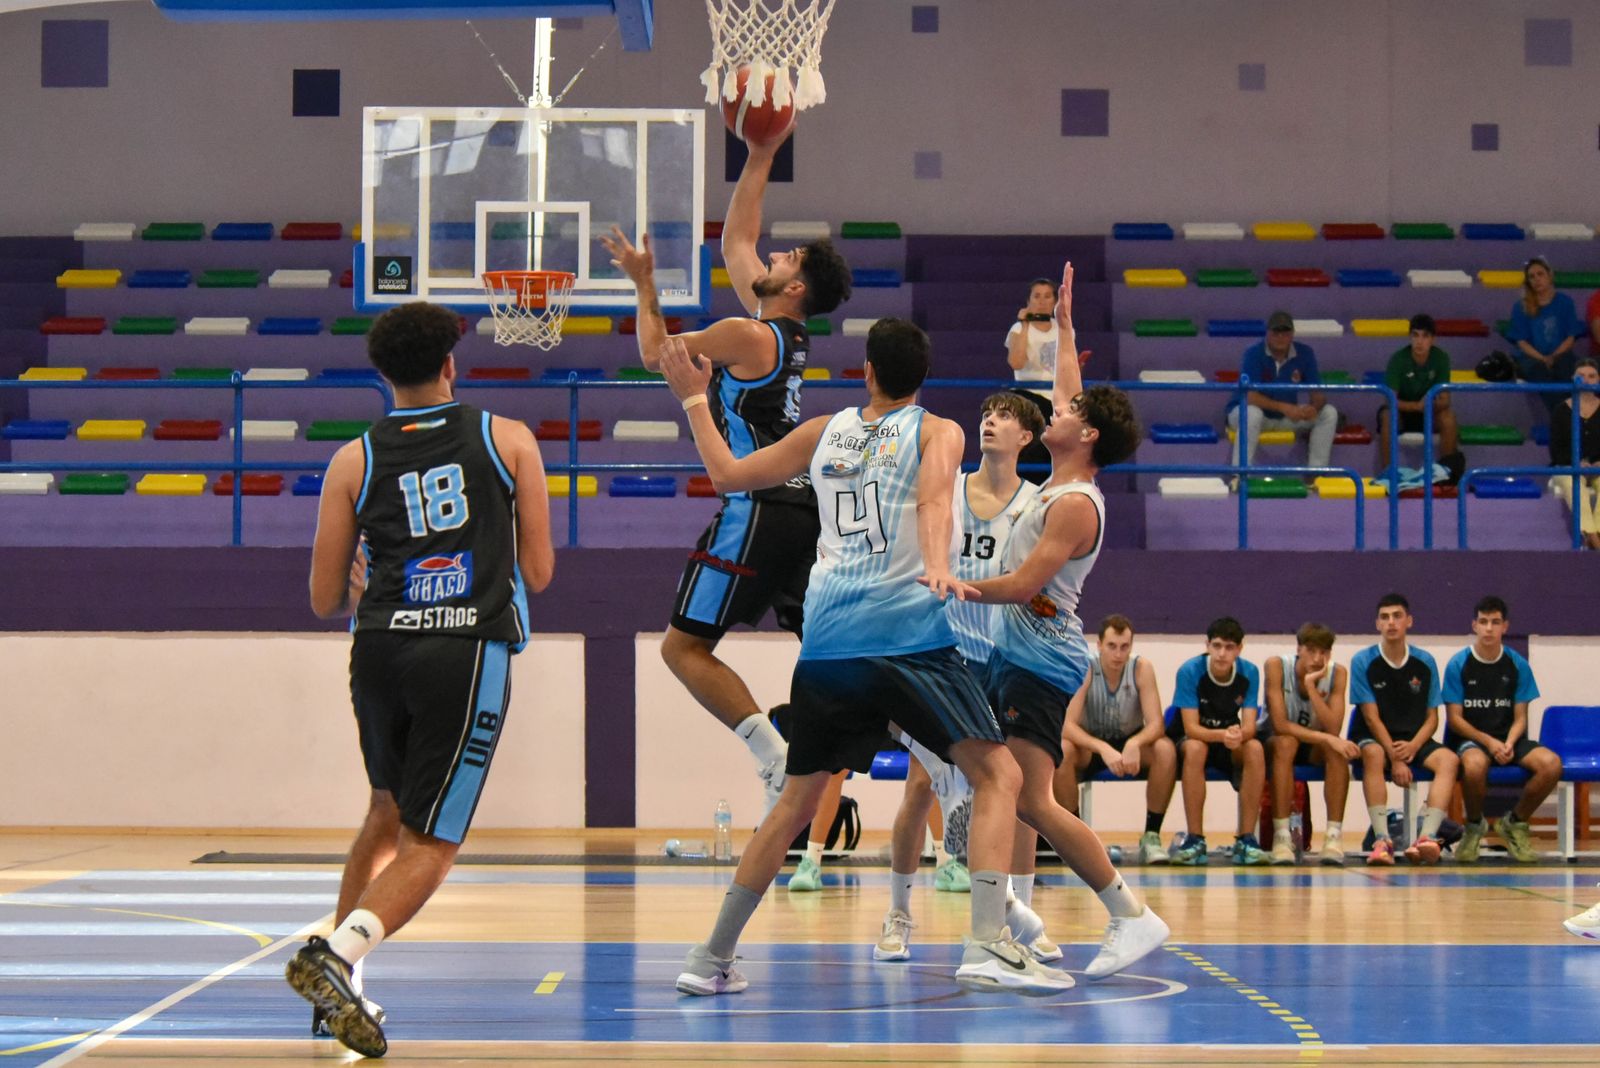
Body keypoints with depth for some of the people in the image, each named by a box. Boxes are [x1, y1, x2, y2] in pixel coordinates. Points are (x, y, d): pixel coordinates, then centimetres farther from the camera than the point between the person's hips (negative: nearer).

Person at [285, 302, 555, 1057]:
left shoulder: (354, 461, 8)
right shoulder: (508, 440, 7)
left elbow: (325, 600, 9)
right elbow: (538, 572, 7)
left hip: (379, 651, 3)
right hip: (469, 653, -3)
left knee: (388, 814, 26)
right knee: (429, 845, 0)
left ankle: (340, 987, 23)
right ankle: (338, 956, -24)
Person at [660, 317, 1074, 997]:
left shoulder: (824, 432, 17)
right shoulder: (936, 431, 7)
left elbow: (727, 475, 26)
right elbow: (933, 499, -14)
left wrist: (694, 400, 38)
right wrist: (937, 567, -30)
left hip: (826, 641, 5)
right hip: (907, 630, -5)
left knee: (797, 800, 18)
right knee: (997, 776, 0)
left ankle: (711, 958, 20)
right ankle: (986, 946, -18)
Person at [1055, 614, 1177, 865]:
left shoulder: (1141, 668, -16)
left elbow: (1156, 724, -20)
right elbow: (1068, 726, -27)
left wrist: (1134, 744, -43)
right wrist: (1103, 749, -43)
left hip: (1130, 743, 1)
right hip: (1090, 744, -1)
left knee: (1166, 749, -30)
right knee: (1062, 750, -34)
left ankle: (1151, 835, -18)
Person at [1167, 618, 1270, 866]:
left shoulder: (1249, 673, -11)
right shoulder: (1190, 671, -20)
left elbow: (1249, 726, -16)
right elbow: (1191, 728, -24)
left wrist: (1238, 734, -42)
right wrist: (1221, 735, -44)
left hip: (1231, 744, 2)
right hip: (1194, 738, -2)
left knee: (1255, 749, -31)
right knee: (1195, 748, -37)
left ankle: (1246, 838, -26)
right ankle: (1195, 839, -31)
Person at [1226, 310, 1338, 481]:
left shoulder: (1304, 353, -7)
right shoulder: (1253, 354, -20)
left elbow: (1318, 392, -8)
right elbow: (1250, 396, -28)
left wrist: (1313, 407, -32)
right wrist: (1283, 407, -39)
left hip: (1287, 417, 5)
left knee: (1329, 413, -13)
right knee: (1252, 414, -40)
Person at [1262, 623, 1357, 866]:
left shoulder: (1337, 673, -14)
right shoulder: (1277, 666, -21)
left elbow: (1333, 730, -24)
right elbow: (1280, 725, -27)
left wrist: (1311, 685, -32)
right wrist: (1326, 738, -35)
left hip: (1315, 748, 2)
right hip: (1273, 743, -2)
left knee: (1336, 749, -31)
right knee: (1286, 742, -36)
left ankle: (1334, 836, -29)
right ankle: (1281, 836, -36)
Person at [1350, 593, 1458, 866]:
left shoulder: (1425, 663, 3)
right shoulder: (1363, 662, -6)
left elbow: (1432, 717, 4)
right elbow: (1372, 717, -9)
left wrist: (1413, 746, -16)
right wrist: (1395, 758, -19)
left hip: (1414, 740, 3)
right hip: (1374, 738, -3)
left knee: (1449, 760, -27)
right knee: (1373, 755, -38)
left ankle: (1427, 837, -43)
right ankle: (1382, 840, -44)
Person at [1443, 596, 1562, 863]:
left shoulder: (1518, 665, 4)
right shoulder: (1458, 665, -3)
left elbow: (1520, 717, 5)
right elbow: (1455, 718, -4)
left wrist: (1509, 743, -16)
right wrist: (1488, 742, -17)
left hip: (1509, 739, 3)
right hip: (1469, 738, -3)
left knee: (1551, 764, -27)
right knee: (1475, 765, -40)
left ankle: (1514, 823, 0)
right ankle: (1474, 826, -7)